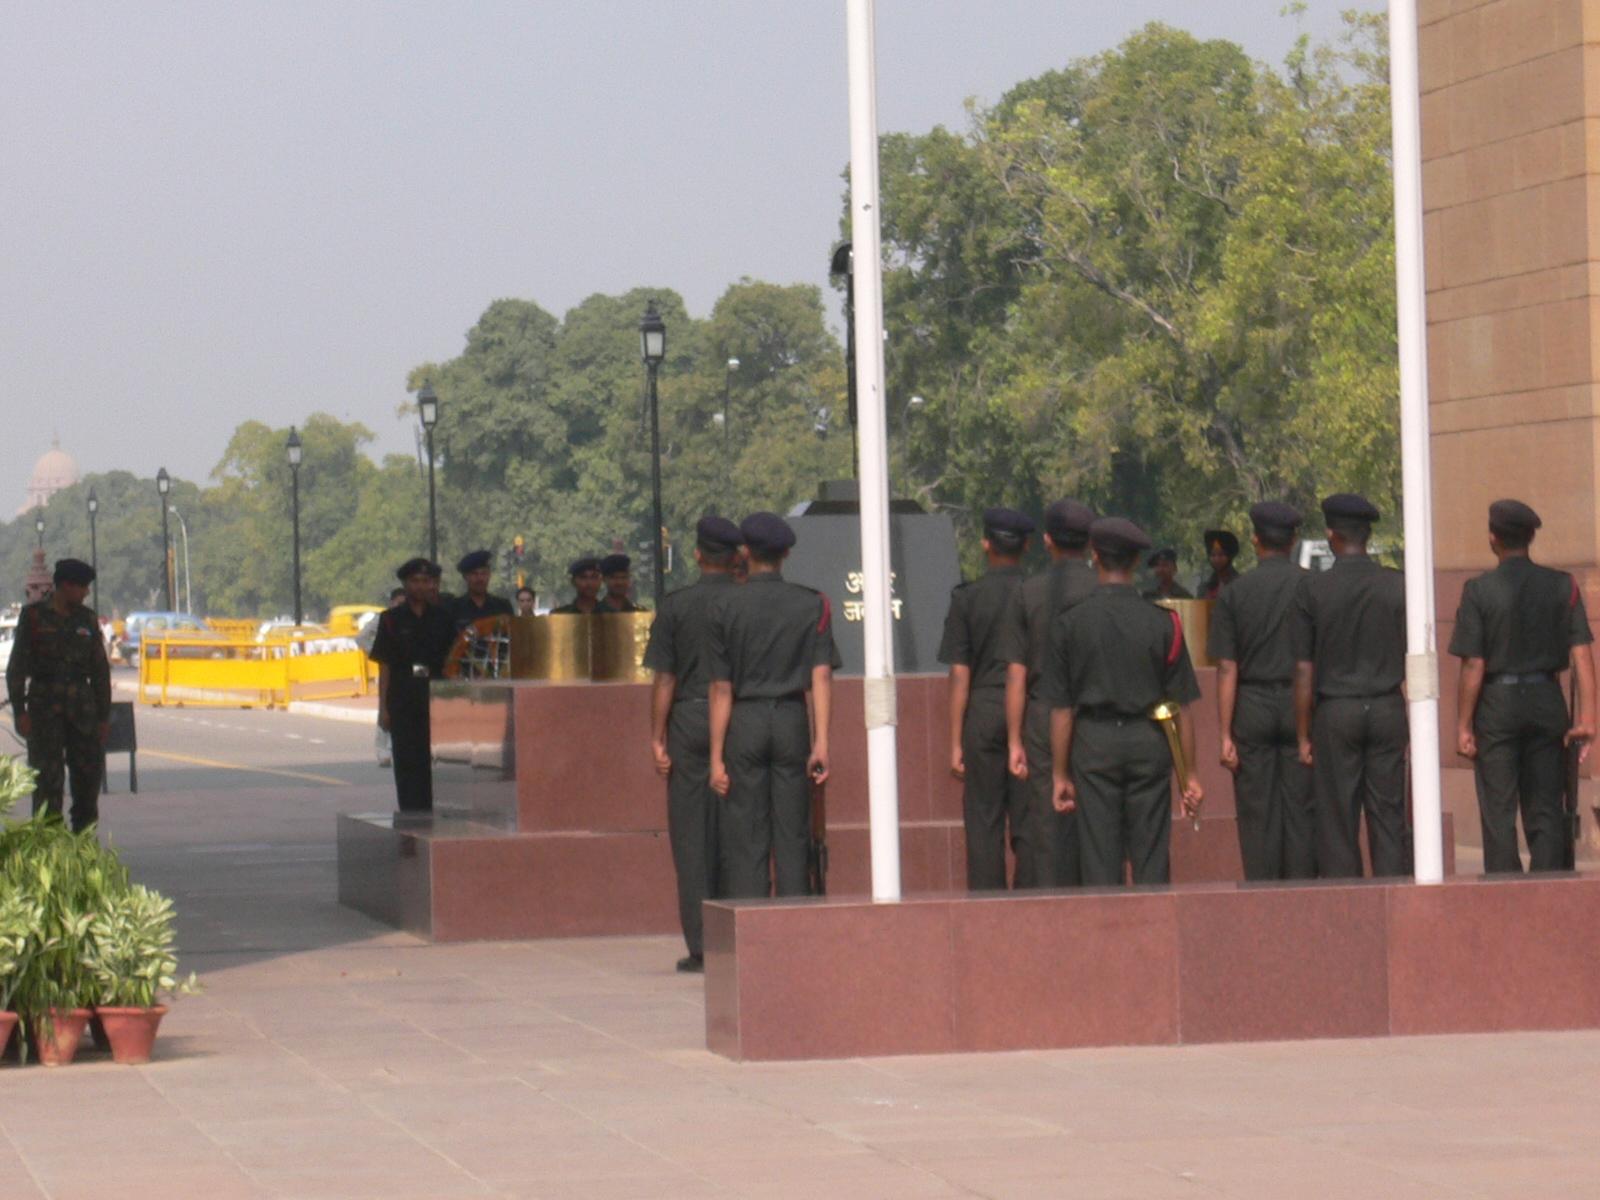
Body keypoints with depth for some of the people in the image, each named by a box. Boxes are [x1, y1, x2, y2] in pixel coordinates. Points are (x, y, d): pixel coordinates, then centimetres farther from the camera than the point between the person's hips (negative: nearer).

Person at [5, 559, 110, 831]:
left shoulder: (87, 619, 11)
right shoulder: (34, 615, 0)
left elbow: (100, 669, 14)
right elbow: (16, 666, -1)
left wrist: (104, 715, 10)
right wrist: (19, 711, -9)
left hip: (81, 704, 3)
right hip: (44, 704, -3)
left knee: (89, 771, 0)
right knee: (48, 777, -5)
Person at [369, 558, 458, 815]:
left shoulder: (442, 618, 8)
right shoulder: (392, 619, 5)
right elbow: (384, 666, 4)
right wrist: (383, 707, -2)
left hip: (436, 697, 1)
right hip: (404, 699, -1)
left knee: (434, 760, -2)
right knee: (407, 762, 0)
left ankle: (432, 813, 4)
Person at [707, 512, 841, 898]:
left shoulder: (726, 606, -3)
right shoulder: (812, 605, 1)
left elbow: (721, 689, -3)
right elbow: (821, 677, -7)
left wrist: (717, 757, -1)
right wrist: (821, 743, -9)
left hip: (744, 722, -1)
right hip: (792, 721, 1)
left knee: (744, 839, 1)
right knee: (792, 835, 7)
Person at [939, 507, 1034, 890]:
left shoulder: (967, 598, -2)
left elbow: (960, 675, -3)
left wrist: (955, 742, 0)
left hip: (983, 712, -1)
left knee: (983, 821, 3)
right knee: (1030, 822, 5)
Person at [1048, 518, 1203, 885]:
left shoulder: (1070, 622, -2)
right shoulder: (1161, 622, -1)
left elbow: (1061, 708, -1)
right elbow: (1181, 705, 0)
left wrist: (1059, 774, 6)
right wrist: (1189, 775, 6)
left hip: (1093, 744, 0)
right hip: (1148, 744, 0)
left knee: (1099, 859, 2)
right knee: (1151, 858, 4)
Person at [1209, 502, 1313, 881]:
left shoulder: (1234, 594, -1)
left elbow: (1227, 669, -4)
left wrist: (1225, 735, -2)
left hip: (1252, 707, -1)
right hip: (1301, 706, 1)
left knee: (1257, 813, 3)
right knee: (1301, 809, 4)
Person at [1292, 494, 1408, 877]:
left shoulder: (1312, 588, -6)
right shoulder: (1398, 586, 0)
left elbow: (1304, 670, -4)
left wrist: (1303, 735, 3)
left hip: (1336, 712, -2)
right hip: (1388, 709, 2)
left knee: (1337, 822, 2)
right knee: (1389, 818, 5)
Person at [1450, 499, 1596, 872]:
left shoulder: (1479, 590, -7)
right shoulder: (1563, 586, 0)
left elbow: (1473, 666, -9)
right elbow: (1581, 654, -5)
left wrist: (1463, 725, -4)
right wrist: (1586, 716, -5)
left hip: (1497, 703, -2)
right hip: (1546, 701, 2)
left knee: (1499, 813, 3)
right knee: (1546, 810, 7)